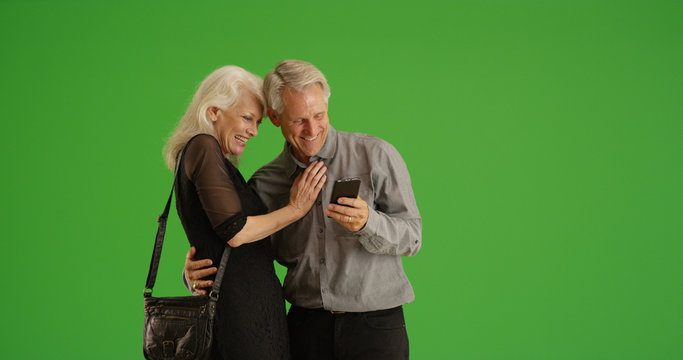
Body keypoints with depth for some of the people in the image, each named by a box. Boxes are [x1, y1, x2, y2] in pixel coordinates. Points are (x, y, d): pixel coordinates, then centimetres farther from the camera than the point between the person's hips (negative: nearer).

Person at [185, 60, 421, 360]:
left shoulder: (375, 155, -3)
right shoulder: (265, 183, 6)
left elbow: (412, 237, -5)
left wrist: (368, 222, -24)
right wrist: (195, 273, -9)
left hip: (375, 324, -2)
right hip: (305, 326, 2)